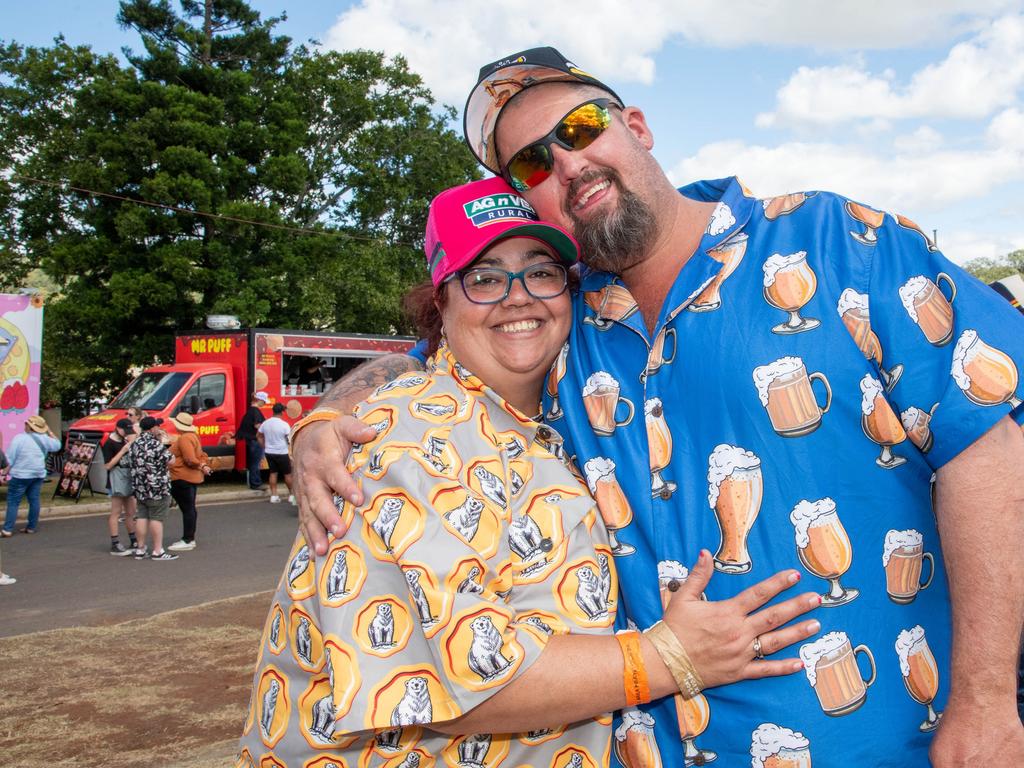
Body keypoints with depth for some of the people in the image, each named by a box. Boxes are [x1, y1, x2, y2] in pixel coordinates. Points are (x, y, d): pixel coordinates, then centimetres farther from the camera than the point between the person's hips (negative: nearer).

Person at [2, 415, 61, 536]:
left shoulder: (19, 438, -12)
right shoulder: (44, 439, 4)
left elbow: (10, 459, -11)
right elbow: (57, 445, 22)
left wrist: (5, 473, -5)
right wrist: (49, 432, 21)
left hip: (21, 475, -6)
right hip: (39, 475, 6)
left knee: (13, 502, -2)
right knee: (34, 500, 10)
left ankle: (7, 529, -5)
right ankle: (31, 527, 14)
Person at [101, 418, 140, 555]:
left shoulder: (124, 441, 11)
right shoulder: (109, 443, -12)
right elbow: (107, 465, -18)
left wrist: (131, 443, 1)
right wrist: (123, 450, -21)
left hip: (129, 477, 8)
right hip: (117, 478, -8)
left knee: (130, 513, 14)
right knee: (116, 513, -5)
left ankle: (133, 542, 23)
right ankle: (115, 545, -1)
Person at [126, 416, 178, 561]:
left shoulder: (134, 444, 9)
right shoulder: (155, 444, -17)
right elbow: (170, 461, -13)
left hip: (139, 487, 8)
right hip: (157, 488, -8)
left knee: (142, 517, 12)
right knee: (157, 518, -3)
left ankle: (141, 549, 16)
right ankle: (158, 551, 0)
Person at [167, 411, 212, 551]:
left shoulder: (184, 438, -19)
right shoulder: (193, 436, 14)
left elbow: (191, 460, -25)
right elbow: (202, 455, 16)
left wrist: (201, 466, -9)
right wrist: (204, 465, -1)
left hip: (182, 479, -11)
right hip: (192, 477, 11)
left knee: (187, 509, -6)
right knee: (190, 509, 16)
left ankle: (187, 541, -2)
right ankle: (189, 538, 24)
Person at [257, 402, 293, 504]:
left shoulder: (265, 423, -1)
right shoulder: (284, 424, -17)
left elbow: (260, 438, 9)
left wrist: (264, 448, 19)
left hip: (269, 452, 5)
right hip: (282, 453, -5)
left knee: (273, 473, 13)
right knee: (287, 474, 7)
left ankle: (274, 496, 12)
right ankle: (292, 495, 15)